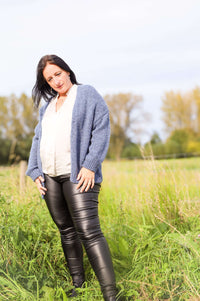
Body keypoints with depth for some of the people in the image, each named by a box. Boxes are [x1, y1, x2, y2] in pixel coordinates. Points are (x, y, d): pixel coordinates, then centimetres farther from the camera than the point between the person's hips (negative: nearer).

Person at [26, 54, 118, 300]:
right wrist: (35, 172, 7)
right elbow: (38, 140, 21)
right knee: (66, 231, 10)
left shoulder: (87, 94, 3)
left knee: (88, 231, -16)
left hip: (77, 174, -6)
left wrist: (90, 165, -14)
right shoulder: (47, 106, 20)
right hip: (50, 176, 7)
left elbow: (102, 129, -5)